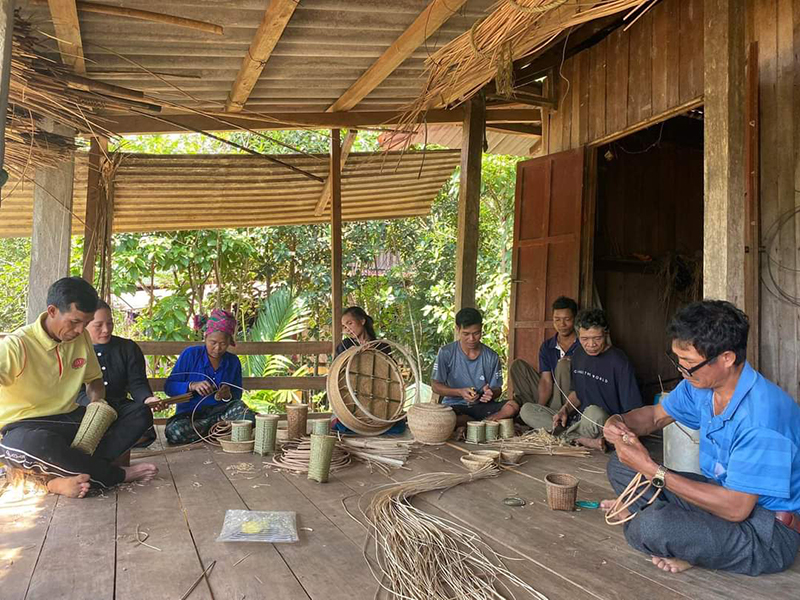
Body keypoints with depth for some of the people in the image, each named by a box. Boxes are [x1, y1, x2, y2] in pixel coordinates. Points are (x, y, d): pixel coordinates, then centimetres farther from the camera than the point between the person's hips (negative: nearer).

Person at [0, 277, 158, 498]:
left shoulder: (82, 338, 4)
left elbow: (94, 379, 19)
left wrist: (97, 402, -2)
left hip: (70, 420, 7)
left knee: (140, 414, -11)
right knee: (38, 443, -43)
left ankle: (65, 477, -27)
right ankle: (119, 475, -20)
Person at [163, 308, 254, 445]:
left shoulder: (233, 362, 3)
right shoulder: (190, 354, -4)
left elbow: (237, 396, 8)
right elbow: (169, 387, -5)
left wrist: (228, 396, -16)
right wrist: (192, 386, -24)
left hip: (219, 410, 1)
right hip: (189, 413, 0)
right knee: (174, 432, -34)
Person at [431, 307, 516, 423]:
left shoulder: (491, 357, 1)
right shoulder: (446, 353, -5)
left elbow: (497, 389, 7)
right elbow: (436, 386, -3)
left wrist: (490, 393, -19)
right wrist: (460, 392, -20)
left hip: (482, 406, 2)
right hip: (454, 405, -2)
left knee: (512, 406, -25)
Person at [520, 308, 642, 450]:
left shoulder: (619, 362, -13)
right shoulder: (578, 355, 9)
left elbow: (633, 412, -14)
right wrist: (565, 410, 1)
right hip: (579, 420, 8)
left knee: (594, 412, -41)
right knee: (527, 410, -8)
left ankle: (564, 435, -12)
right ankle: (585, 440, -19)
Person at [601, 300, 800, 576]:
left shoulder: (761, 415, -30)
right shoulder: (700, 385, -4)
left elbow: (735, 508, -28)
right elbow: (656, 415, 13)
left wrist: (651, 469, -26)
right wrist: (620, 422, -10)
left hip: (770, 531, -8)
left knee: (652, 527, -33)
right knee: (619, 466, 5)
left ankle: (645, 513, -2)